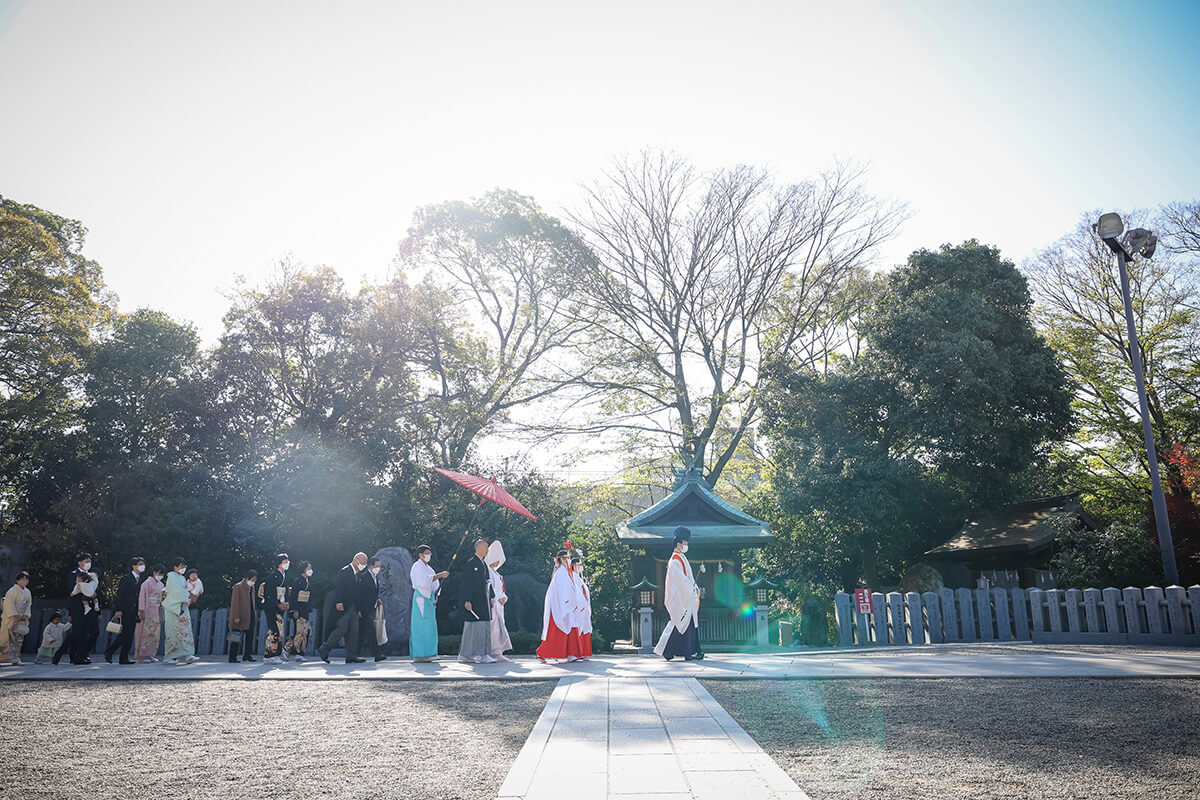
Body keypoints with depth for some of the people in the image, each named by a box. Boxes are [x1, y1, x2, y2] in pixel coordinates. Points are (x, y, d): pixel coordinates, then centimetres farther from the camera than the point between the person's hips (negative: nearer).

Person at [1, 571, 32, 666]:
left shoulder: (27, 592, 11)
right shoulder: (12, 591, -10)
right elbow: (10, 605, -14)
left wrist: (26, 616, 0)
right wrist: (16, 617, -17)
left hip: (21, 618, 6)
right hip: (11, 618, -6)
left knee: (19, 638, 2)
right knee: (11, 639, -6)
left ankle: (15, 659, 4)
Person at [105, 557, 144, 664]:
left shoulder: (139, 579, 16)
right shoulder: (126, 578, -6)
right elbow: (120, 594, -12)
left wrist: (138, 611, 13)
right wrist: (118, 610, -19)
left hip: (133, 611, 7)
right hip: (124, 610, -7)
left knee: (130, 635, 4)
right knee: (124, 633, -11)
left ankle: (124, 658, 7)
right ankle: (109, 651, 5)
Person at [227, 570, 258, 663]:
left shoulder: (251, 587, 14)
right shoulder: (238, 586, -9)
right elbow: (235, 602, -12)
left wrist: (252, 615, 13)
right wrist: (236, 617, -16)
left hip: (249, 616, 7)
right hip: (240, 617, -7)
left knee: (248, 635, 6)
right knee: (236, 637, -4)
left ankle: (247, 655, 11)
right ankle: (232, 658, 0)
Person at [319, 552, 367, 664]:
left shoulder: (357, 574, 18)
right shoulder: (343, 572, -8)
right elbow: (337, 588, -16)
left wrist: (358, 608, 16)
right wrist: (339, 603, -24)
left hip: (353, 608, 9)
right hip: (344, 607, -9)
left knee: (354, 631, 3)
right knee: (341, 630, -9)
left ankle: (351, 656, 4)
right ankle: (324, 650, 6)